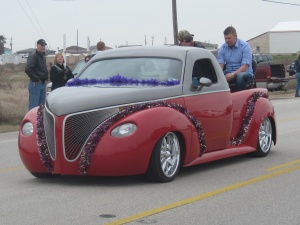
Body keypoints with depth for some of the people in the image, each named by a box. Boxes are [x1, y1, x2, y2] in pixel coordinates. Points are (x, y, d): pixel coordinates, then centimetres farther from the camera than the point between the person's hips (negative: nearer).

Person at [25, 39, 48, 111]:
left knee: (42, 104, 14)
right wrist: (36, 79, -18)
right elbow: (28, 69, -23)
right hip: (35, 84, -9)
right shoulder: (33, 56, -13)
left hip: (43, 83, 9)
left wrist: (46, 78, 10)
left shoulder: (43, 56, 16)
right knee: (33, 105, -7)